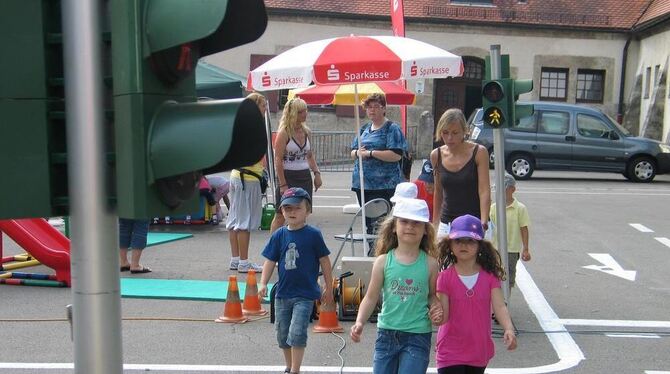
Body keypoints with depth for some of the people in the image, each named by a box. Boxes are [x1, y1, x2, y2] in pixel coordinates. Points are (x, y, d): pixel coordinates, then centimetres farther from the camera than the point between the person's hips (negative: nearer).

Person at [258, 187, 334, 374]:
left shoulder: (313, 234, -9)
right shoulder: (279, 235, 0)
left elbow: (324, 261, -2)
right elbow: (270, 261, 3)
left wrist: (328, 288, 1)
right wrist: (263, 284, -8)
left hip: (305, 295, -4)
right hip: (282, 293, 5)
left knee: (297, 333, -12)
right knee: (282, 334, 15)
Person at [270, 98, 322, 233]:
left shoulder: (306, 132, 9)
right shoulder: (284, 133, -10)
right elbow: (278, 160, -13)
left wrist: (317, 173, 7)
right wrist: (282, 184, -17)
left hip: (304, 176, 6)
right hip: (288, 176, -6)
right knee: (281, 216, 0)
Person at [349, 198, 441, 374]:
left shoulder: (429, 263, -3)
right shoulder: (383, 261, -3)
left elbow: (432, 295, 10)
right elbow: (371, 297, -1)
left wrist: (436, 311, -10)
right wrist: (360, 323, -13)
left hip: (418, 335, -1)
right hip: (386, 333, 2)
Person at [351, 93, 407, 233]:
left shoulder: (392, 128, -4)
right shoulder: (364, 128, 17)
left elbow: (396, 155, -16)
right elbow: (352, 152, 20)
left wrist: (370, 153, -17)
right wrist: (358, 153, -4)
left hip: (383, 186, -7)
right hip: (362, 183, 7)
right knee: (367, 220, 12)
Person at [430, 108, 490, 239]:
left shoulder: (479, 152, -7)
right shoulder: (436, 155, 3)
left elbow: (484, 191, -10)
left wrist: (483, 223, -20)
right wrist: (435, 224, 15)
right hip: (447, 223, 3)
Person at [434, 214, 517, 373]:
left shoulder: (489, 276, -2)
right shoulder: (445, 277, -8)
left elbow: (500, 306, -11)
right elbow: (444, 316, -10)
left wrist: (509, 329, -29)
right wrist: (438, 316, -33)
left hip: (479, 351, 3)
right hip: (451, 353, -3)